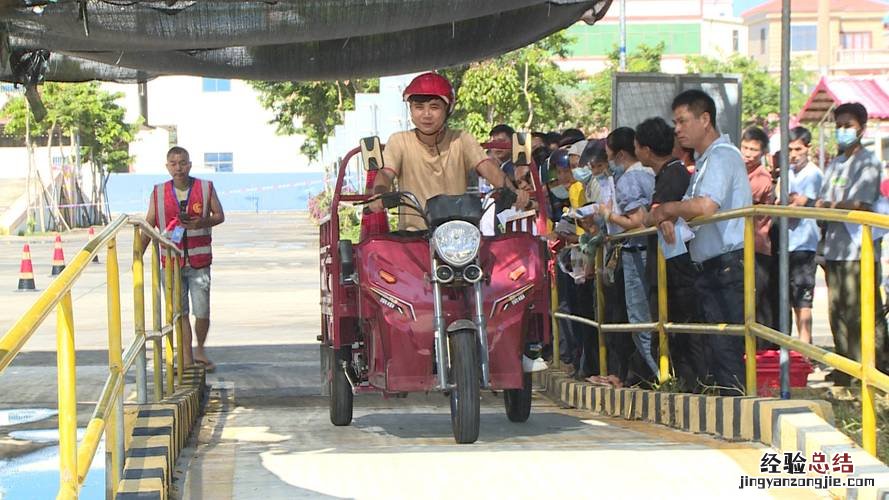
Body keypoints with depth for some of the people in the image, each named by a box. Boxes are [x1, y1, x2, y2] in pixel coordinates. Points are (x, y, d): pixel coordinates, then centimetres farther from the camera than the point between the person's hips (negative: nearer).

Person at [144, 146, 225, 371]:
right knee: (179, 312, 3)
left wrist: (203, 222, -16)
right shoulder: (159, 193, 2)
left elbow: (220, 215, 5)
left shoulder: (206, 188, -1)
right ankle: (187, 358, 11)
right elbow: (149, 226, 5)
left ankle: (200, 350, 25)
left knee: (202, 312, 1)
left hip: (199, 261, -1)